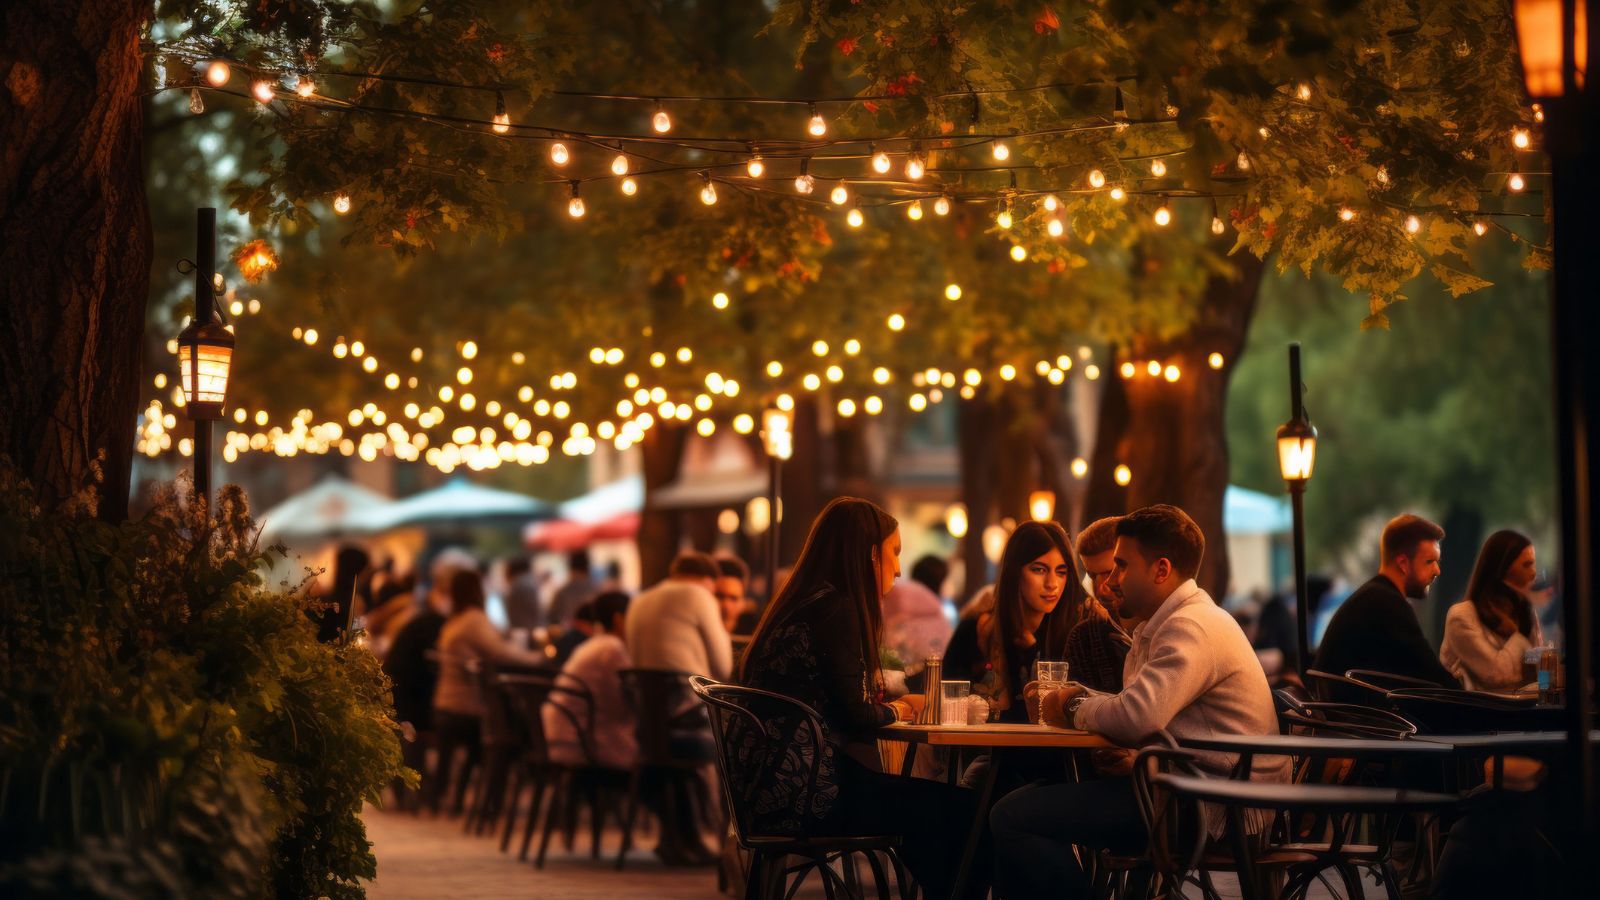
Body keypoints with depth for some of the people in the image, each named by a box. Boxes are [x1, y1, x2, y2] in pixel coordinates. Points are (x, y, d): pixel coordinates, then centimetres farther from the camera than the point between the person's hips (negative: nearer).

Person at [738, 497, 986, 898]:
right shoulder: (834, 608, -11)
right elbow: (856, 717, -13)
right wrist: (900, 709, 6)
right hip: (800, 794, -10)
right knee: (958, 811, -7)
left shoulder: (809, 603, 17)